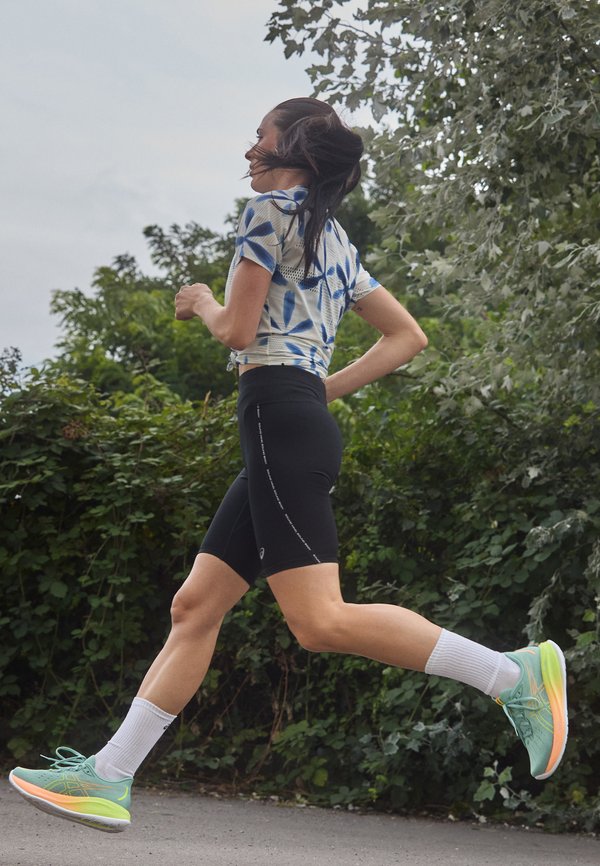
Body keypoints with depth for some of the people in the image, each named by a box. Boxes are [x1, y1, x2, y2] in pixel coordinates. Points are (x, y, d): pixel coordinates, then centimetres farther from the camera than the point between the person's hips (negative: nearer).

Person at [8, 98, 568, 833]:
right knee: (195, 606, 6)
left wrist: (203, 303, 13)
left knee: (318, 620, -18)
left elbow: (237, 330, -8)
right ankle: (109, 778, 5)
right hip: (305, 425, 10)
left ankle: (513, 673, -19)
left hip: (278, 417, -10)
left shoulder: (273, 209, -2)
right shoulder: (335, 241, 24)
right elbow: (407, 338, 24)